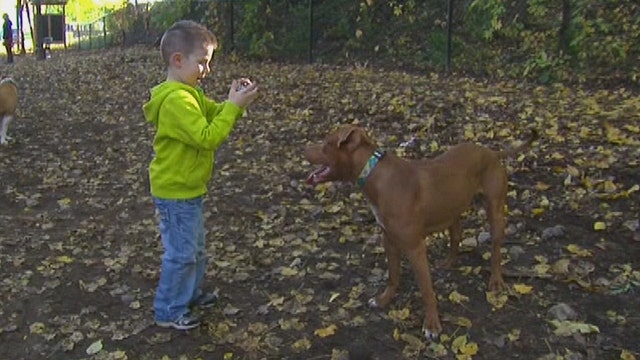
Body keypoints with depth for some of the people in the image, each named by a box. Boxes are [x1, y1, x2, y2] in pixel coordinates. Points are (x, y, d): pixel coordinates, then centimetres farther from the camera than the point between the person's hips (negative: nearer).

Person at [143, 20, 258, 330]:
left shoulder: (188, 93, 8)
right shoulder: (176, 100, -25)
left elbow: (213, 114, 13)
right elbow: (207, 138, -30)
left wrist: (233, 102, -7)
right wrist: (234, 106, -27)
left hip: (187, 189, 10)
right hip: (176, 193, -10)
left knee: (195, 248, 23)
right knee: (181, 253, 3)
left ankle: (190, 294, 41)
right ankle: (169, 311, 18)